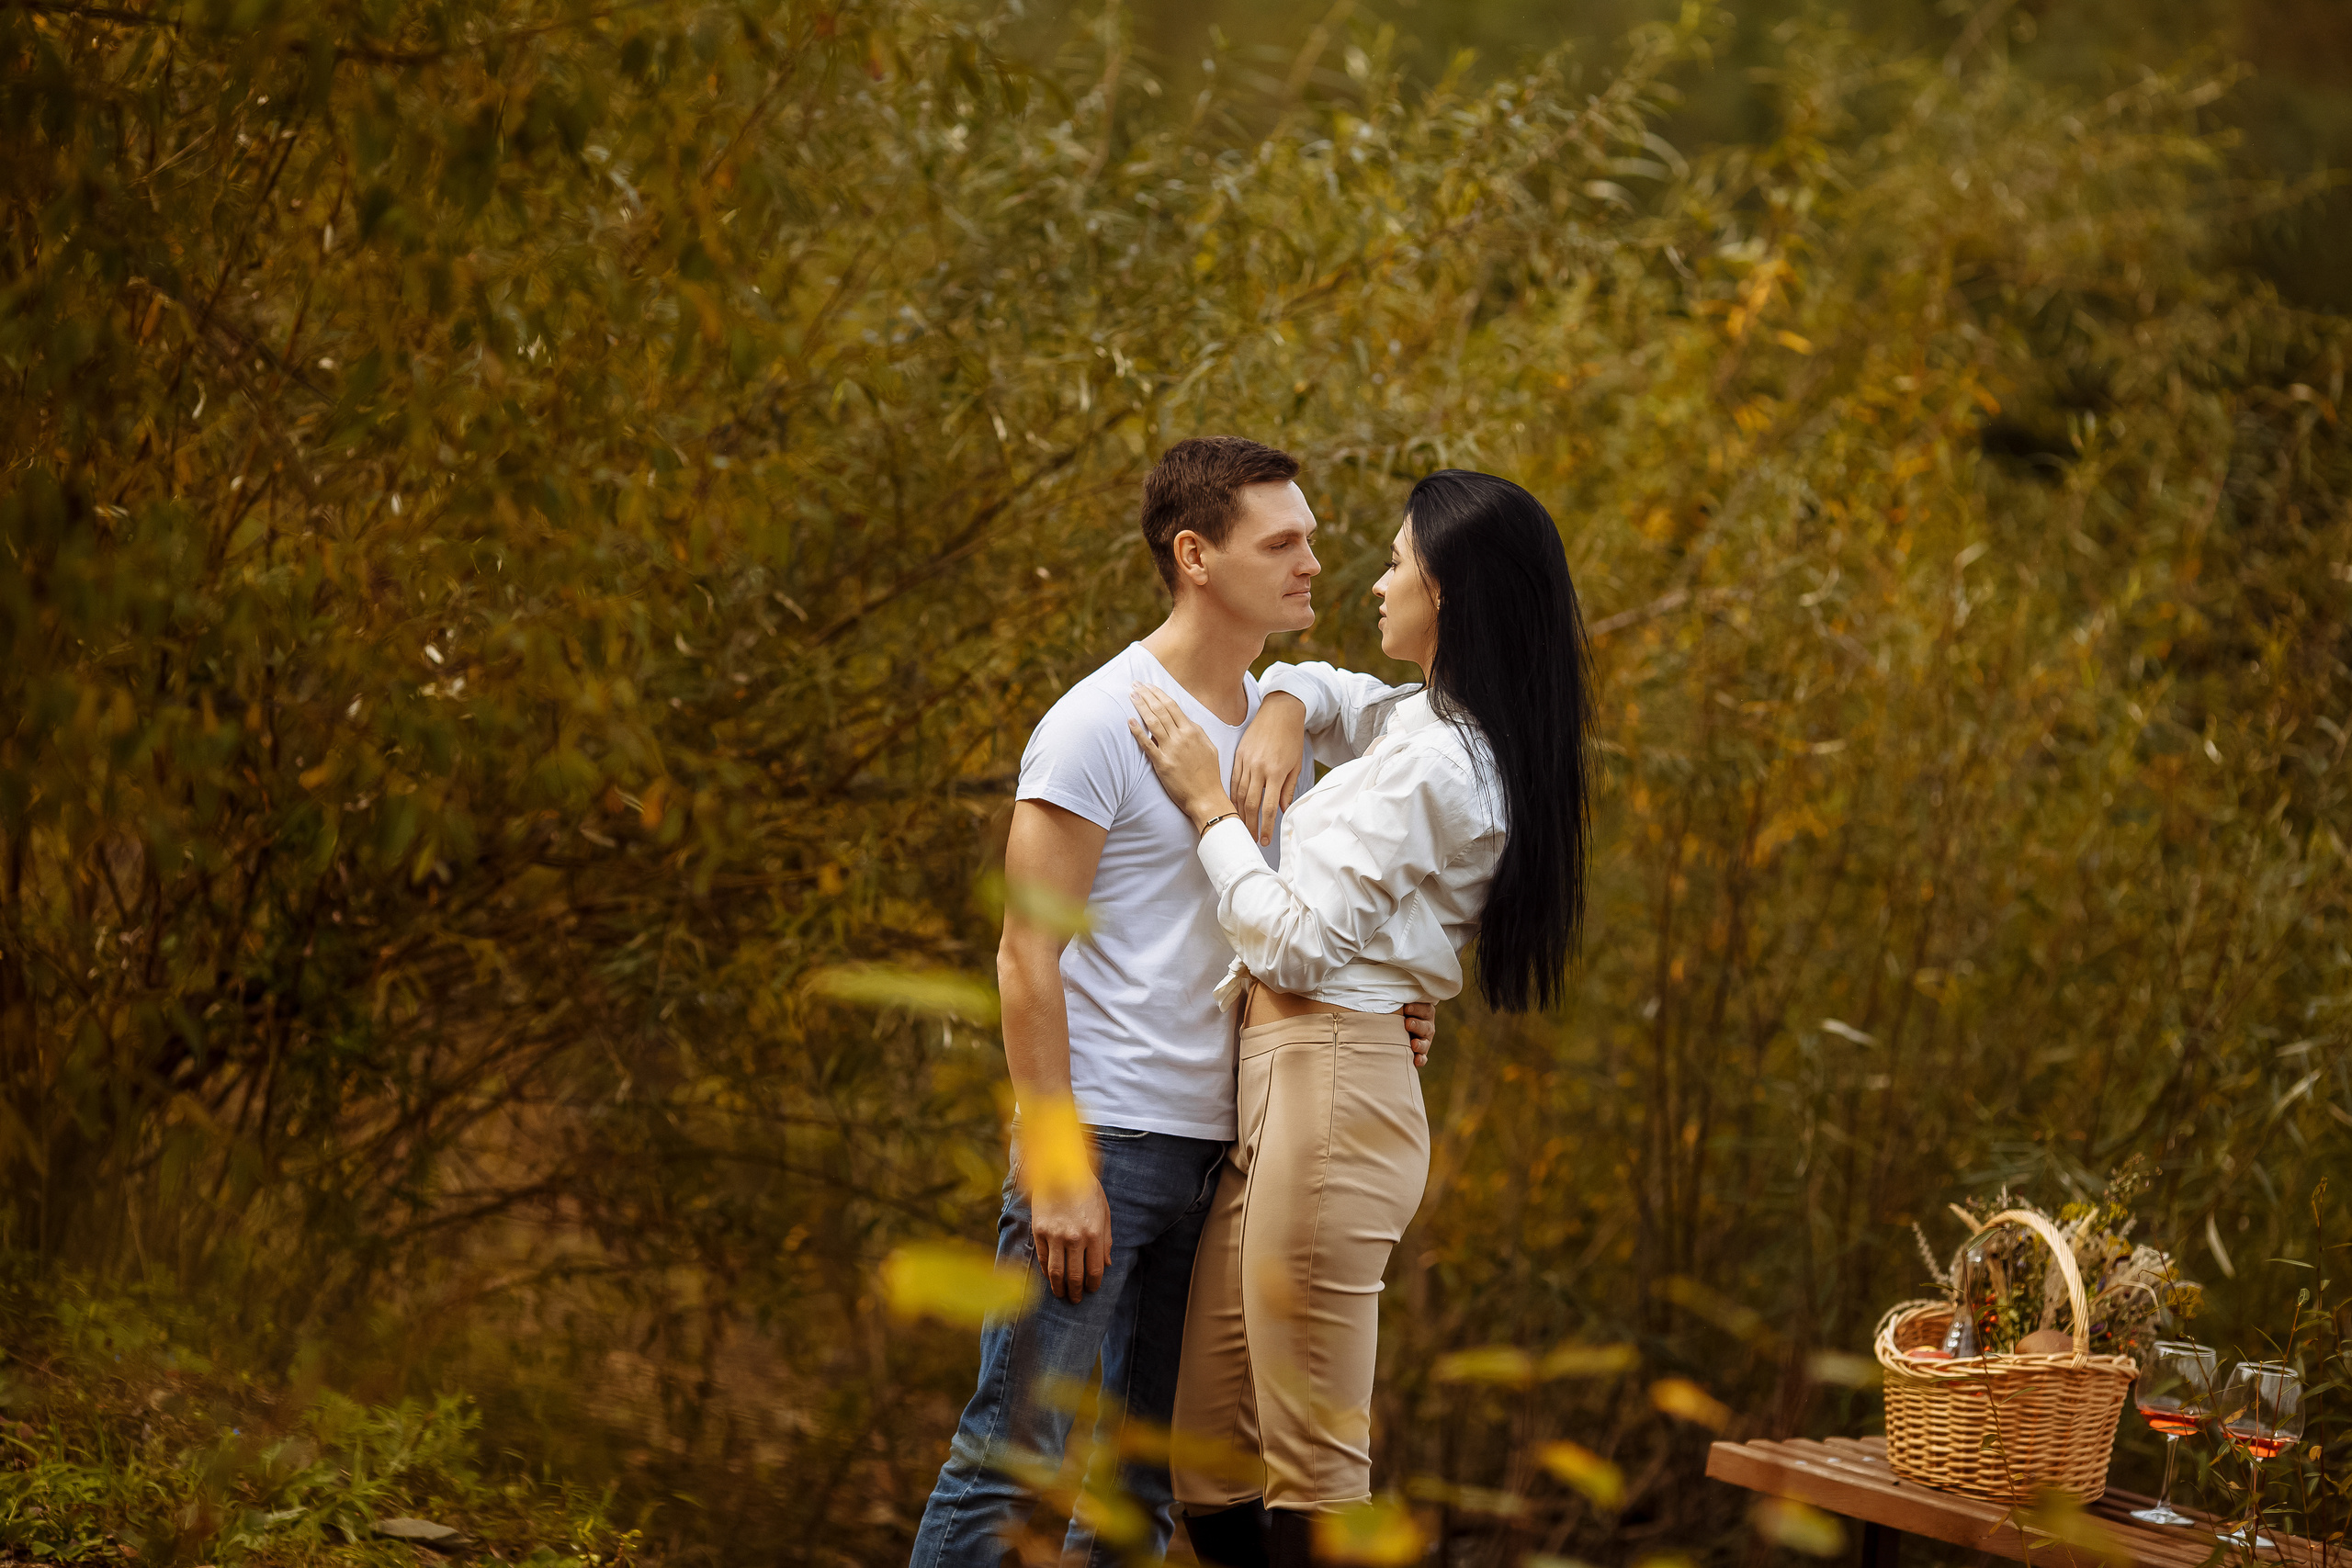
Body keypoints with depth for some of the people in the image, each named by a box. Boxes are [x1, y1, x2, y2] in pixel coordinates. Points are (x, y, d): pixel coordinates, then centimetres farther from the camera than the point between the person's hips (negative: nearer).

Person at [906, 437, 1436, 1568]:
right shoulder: (1100, 724, -9)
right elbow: (1028, 955, -12)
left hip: (1219, 1142, 7)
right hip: (1104, 1135, -7)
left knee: (1147, 1473, 10)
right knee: (1014, 1454, -7)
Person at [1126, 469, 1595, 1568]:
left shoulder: (1429, 762, -14)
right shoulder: (1438, 729, 15)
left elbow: (1295, 941, -16)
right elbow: (1318, 689, 35)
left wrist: (1206, 799, -5)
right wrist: (1278, 721, 12)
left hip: (1327, 1095, -10)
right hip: (1286, 1084, 10)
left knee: (1310, 1477, -6)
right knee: (1211, 1477, 11)